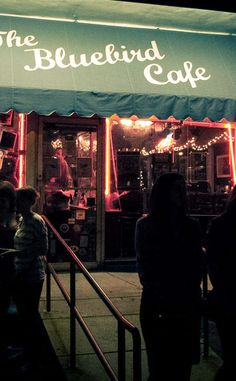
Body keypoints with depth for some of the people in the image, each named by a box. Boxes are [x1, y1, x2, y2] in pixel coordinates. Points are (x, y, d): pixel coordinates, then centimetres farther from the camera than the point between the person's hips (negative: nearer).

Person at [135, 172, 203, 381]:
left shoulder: (191, 226, 8)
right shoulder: (146, 225, -1)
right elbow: (144, 265, -4)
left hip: (188, 302, 3)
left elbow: (198, 263, 9)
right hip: (158, 304, -3)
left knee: (184, 363, 9)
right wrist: (156, 291, -13)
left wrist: (194, 290, -4)